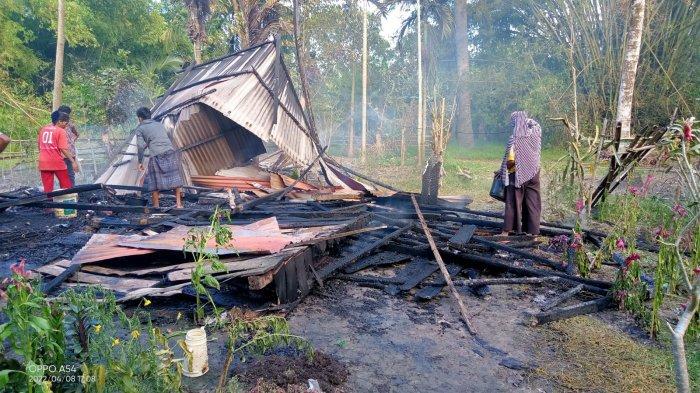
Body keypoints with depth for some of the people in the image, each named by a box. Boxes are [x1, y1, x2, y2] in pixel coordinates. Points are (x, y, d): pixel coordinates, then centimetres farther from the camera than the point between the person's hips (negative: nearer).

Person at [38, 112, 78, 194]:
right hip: (57, 162, -5)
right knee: (67, 186, 5)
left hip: (44, 163, 5)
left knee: (47, 188, 6)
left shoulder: (43, 129, 11)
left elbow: (38, 142, 20)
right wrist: (73, 161, -15)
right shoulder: (61, 131, -7)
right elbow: (63, 149, -15)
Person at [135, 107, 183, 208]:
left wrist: (140, 162, 7)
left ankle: (156, 207, 9)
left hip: (157, 156, -4)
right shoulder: (159, 124, 24)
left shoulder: (140, 128, 10)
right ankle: (178, 204, 13)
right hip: (171, 152, 4)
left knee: (154, 183, 6)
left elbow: (141, 146, 0)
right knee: (175, 178, 12)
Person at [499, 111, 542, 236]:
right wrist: (526, 118, 14)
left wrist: (502, 171, -3)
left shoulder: (514, 139, -16)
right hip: (533, 174, 4)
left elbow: (510, 160, -18)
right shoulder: (535, 133, -3)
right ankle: (532, 230, 13)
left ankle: (507, 230, 5)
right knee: (532, 203, 9)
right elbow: (536, 124, 22)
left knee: (513, 202, 4)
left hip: (517, 175, -4)